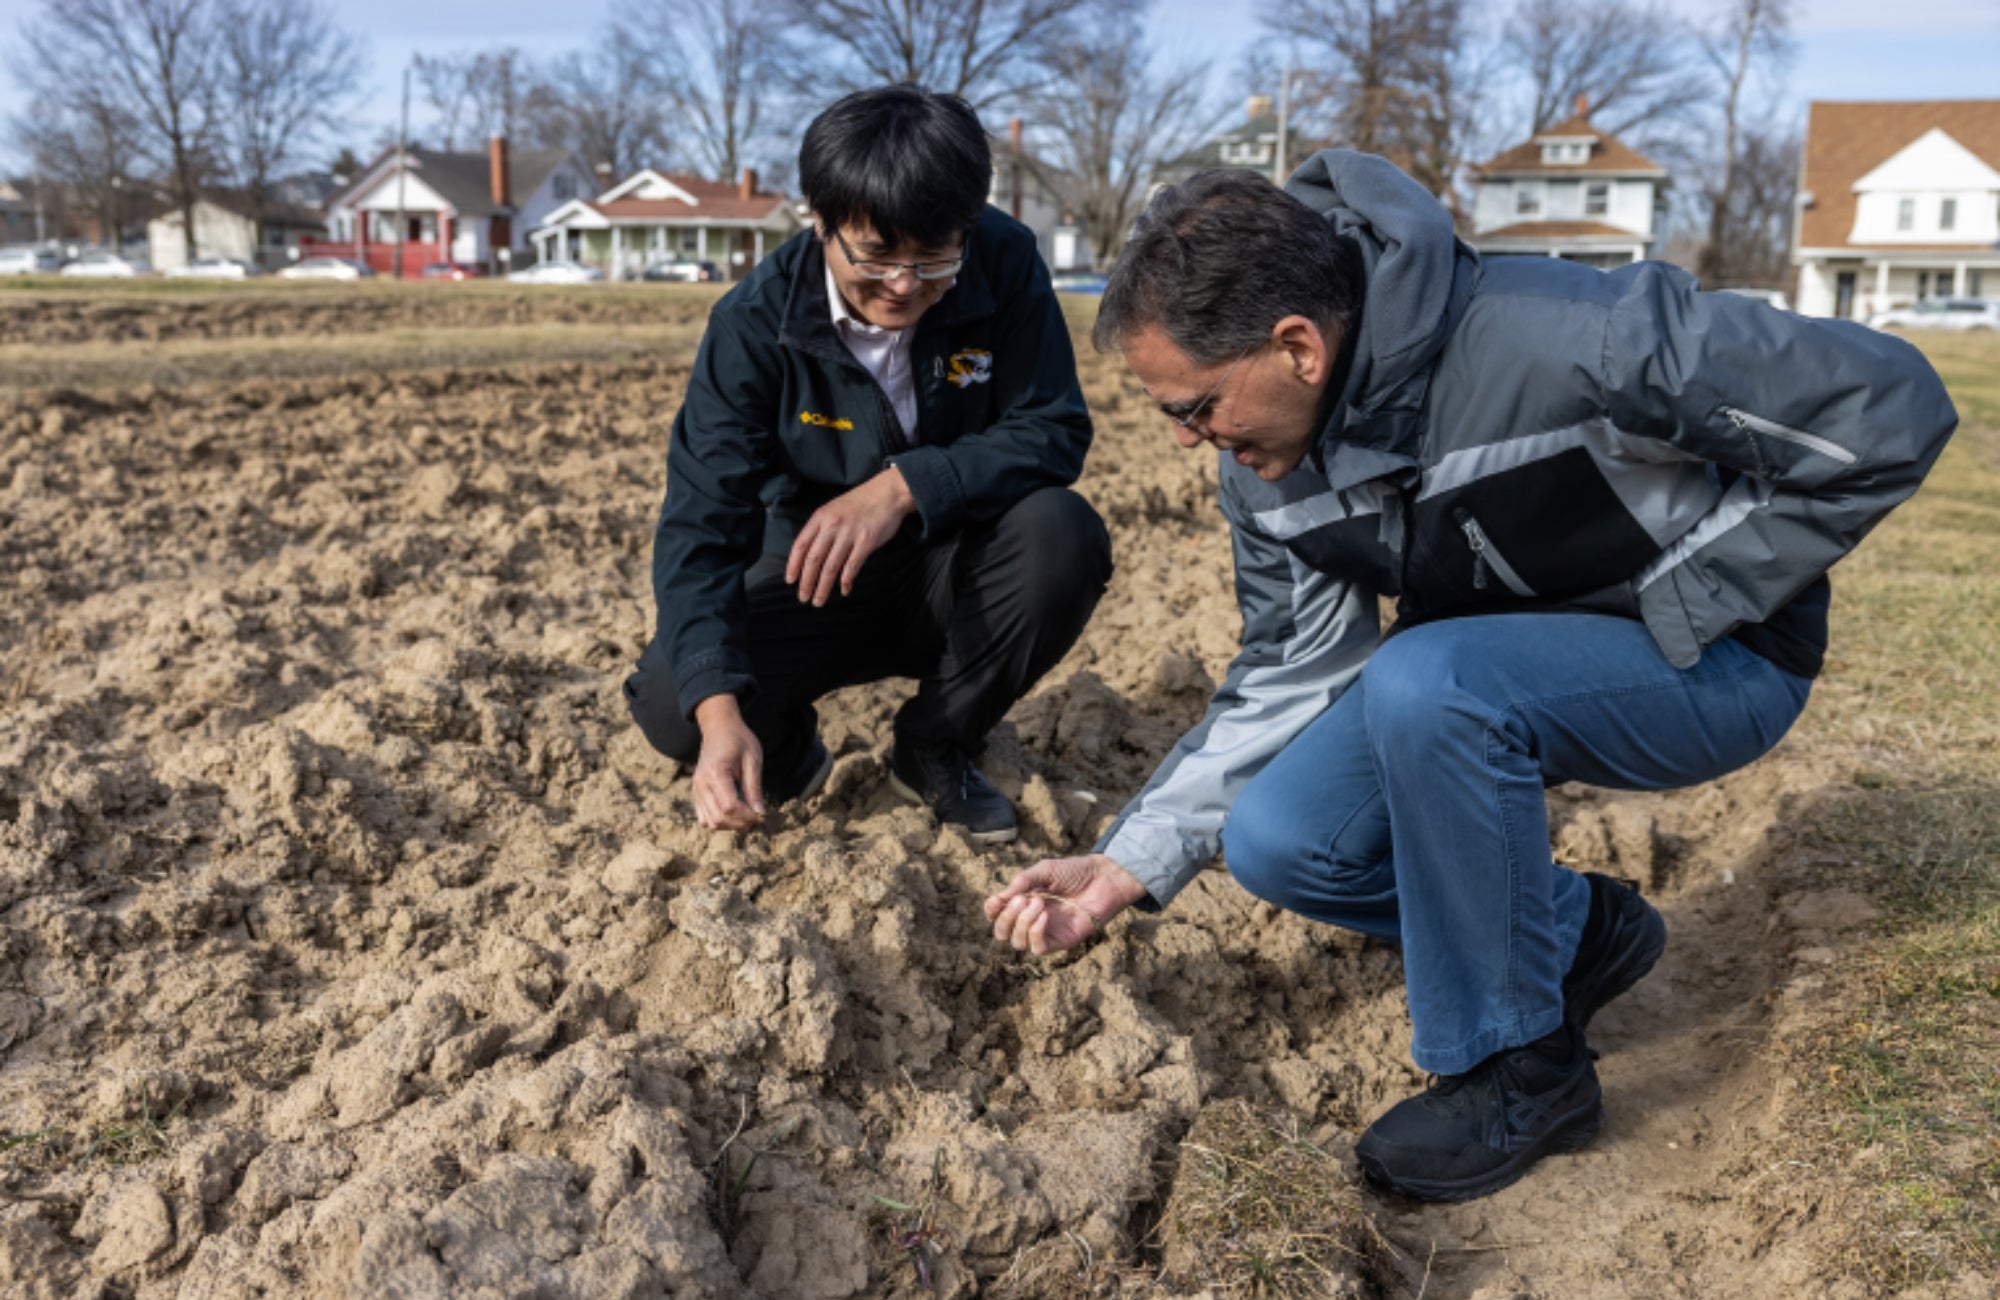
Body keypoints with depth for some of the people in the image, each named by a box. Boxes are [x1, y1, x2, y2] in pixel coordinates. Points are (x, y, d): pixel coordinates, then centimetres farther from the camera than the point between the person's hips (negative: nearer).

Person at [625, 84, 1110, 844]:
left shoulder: (1005, 263, -17)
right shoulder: (754, 321, -20)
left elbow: (1054, 432, -18)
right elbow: (700, 521, -26)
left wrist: (905, 488, -35)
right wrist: (720, 713, -41)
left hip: (953, 578, 2)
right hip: (814, 583, -1)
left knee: (1063, 535, -31)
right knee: (671, 705, -27)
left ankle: (935, 750, -4)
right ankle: (787, 749, 13)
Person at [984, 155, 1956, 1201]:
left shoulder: (1560, 340, -33)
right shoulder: (1266, 465, -10)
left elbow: (1887, 406, -26)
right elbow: (1287, 680, -2)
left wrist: (1683, 607, -22)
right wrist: (1134, 860, -11)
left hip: (1709, 660, -6)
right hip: (1492, 677, 7)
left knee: (1423, 680, -35)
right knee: (1274, 844, -11)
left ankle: (1522, 1068, -15)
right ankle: (1578, 929, 11)